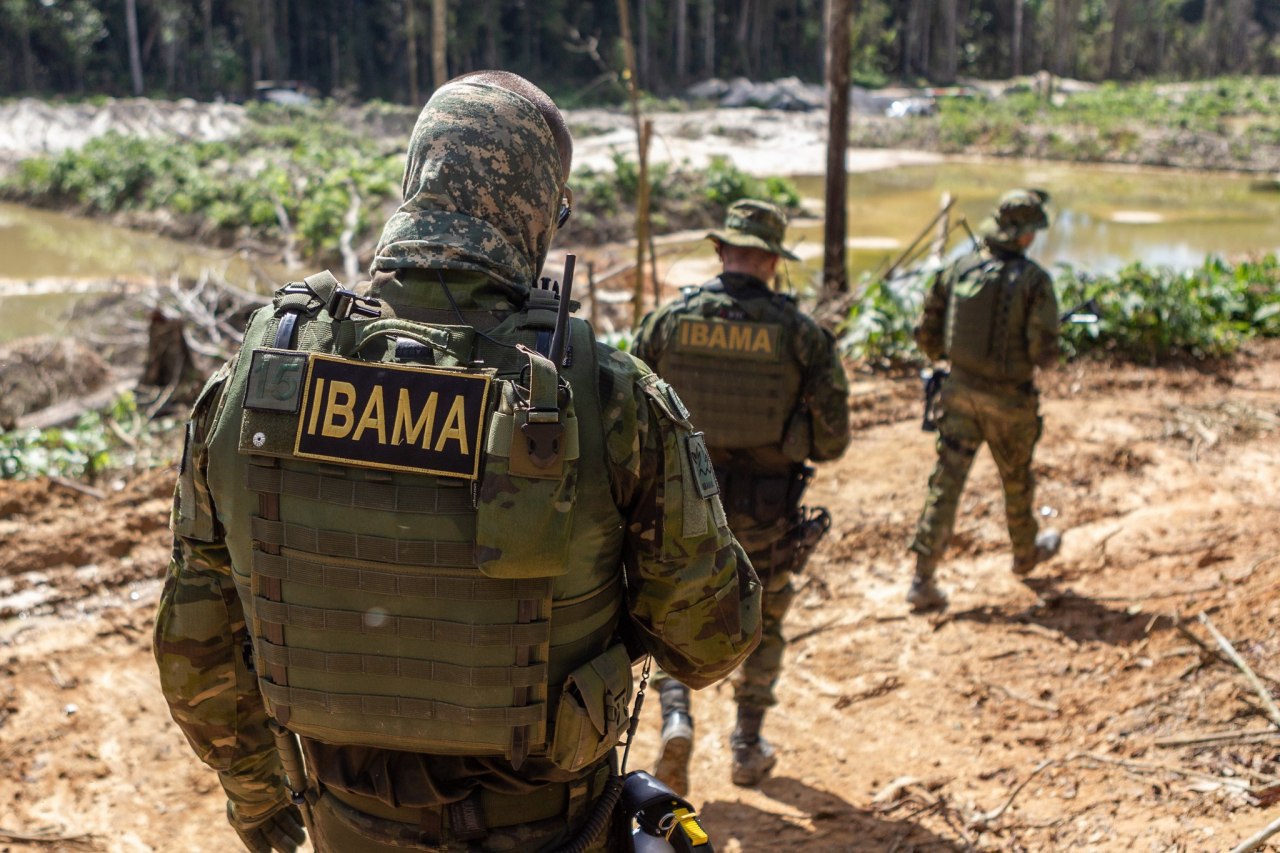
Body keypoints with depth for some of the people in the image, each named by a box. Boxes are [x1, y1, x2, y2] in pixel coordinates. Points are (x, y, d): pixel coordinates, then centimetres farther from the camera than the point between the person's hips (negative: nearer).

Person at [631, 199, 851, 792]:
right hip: (763, 514, 0)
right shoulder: (800, 330, -9)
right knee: (762, 623, 22)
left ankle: (676, 716, 0)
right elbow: (832, 440, -6)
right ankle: (748, 748, 28)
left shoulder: (669, 318, -5)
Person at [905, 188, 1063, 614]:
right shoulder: (1033, 279, -15)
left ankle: (923, 579, 0)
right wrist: (1044, 354, 6)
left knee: (946, 480, 4)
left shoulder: (957, 269, -3)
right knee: (1017, 481, 20)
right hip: (1008, 400, -3)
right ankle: (1026, 552, 45)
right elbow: (1044, 352, -18)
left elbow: (926, 335, 3)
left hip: (961, 390, 3)